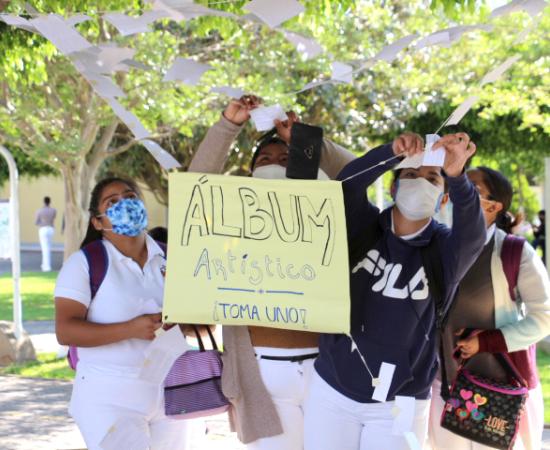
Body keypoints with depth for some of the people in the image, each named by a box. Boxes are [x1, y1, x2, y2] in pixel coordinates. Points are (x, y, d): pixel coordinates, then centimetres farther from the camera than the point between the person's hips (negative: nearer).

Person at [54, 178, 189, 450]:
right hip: (109, 398, -5)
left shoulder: (169, 259, 7)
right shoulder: (84, 263, -7)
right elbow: (65, 331, -16)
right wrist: (130, 329, -26)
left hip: (170, 393, 5)